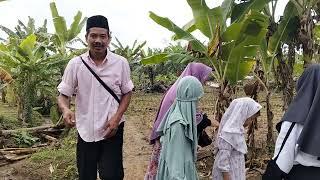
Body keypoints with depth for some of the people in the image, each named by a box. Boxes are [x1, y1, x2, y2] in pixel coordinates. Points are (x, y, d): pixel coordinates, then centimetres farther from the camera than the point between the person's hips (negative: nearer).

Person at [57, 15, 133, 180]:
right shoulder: (75, 64, -4)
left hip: (112, 129, -1)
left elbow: (127, 93, 4)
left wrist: (117, 118, -10)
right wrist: (65, 110, -23)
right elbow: (63, 95, 0)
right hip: (85, 131, 2)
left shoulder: (121, 63, -5)